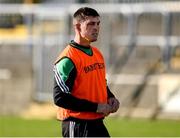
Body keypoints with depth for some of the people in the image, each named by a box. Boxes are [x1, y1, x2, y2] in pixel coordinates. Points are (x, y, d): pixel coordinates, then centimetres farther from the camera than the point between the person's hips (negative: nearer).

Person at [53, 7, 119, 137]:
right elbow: (60, 98, -21)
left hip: (97, 123, 9)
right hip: (77, 125, -9)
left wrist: (110, 97, 4)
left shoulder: (97, 53, 13)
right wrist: (96, 107, -20)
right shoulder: (68, 59, -15)